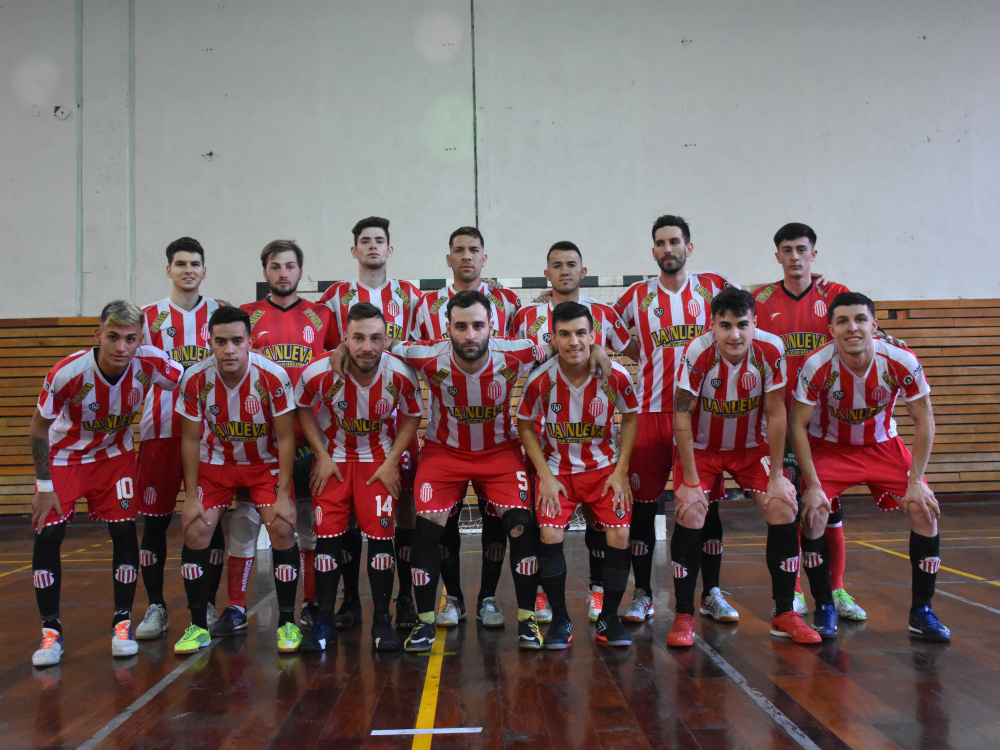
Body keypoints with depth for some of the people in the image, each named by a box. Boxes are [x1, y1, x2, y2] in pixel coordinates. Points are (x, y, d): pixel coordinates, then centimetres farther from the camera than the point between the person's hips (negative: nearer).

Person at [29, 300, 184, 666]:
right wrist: (44, 485, -13)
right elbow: (38, 426, -16)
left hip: (114, 455, 2)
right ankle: (50, 630, 5)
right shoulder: (67, 373, -30)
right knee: (48, 534, -10)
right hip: (63, 456, -1)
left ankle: (122, 623, 9)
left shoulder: (150, 364, -27)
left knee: (124, 531, -8)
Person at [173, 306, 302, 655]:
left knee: (282, 528, -18)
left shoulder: (273, 377, -24)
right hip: (216, 462, 2)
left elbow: (285, 438, -16)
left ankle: (287, 623, -1)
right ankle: (198, 626, 6)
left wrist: (283, 493, -18)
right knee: (194, 530, -11)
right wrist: (192, 493, -9)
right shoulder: (195, 379, -18)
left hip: (266, 462, -2)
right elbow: (191, 438, -7)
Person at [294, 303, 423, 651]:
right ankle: (324, 621, 9)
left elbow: (411, 417, -4)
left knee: (381, 533, -8)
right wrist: (322, 458, -8)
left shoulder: (401, 375, -21)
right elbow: (304, 409, -3)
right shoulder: (319, 373, -22)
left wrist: (391, 462, -11)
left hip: (380, 458, 0)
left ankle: (382, 620, 7)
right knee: (327, 534, -5)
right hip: (334, 456, 0)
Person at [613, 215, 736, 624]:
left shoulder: (715, 287, 5)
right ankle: (642, 595, 15)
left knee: (706, 502, 5)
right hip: (650, 410, 0)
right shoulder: (637, 296, 6)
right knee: (642, 503, 2)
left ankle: (711, 593, 18)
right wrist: (646, 357, 4)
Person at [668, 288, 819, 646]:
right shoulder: (698, 353, -27)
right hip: (701, 446, -2)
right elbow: (682, 417, -20)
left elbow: (776, 414, -12)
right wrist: (690, 481, -20)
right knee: (690, 513, -19)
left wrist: (776, 476, -11)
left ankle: (784, 614, 6)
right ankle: (684, 617, -3)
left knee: (783, 509, -10)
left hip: (751, 446, 2)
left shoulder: (771, 350, -21)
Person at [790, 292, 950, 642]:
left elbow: (924, 420, -12)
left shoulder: (902, 362, -23)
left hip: (882, 446, 2)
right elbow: (798, 424, -18)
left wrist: (915, 481, -16)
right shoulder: (817, 365, -27)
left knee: (925, 510, -12)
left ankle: (921, 612, 5)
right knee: (813, 514, -20)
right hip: (829, 447, -1)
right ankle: (824, 609, 1)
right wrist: (813, 485, -22)